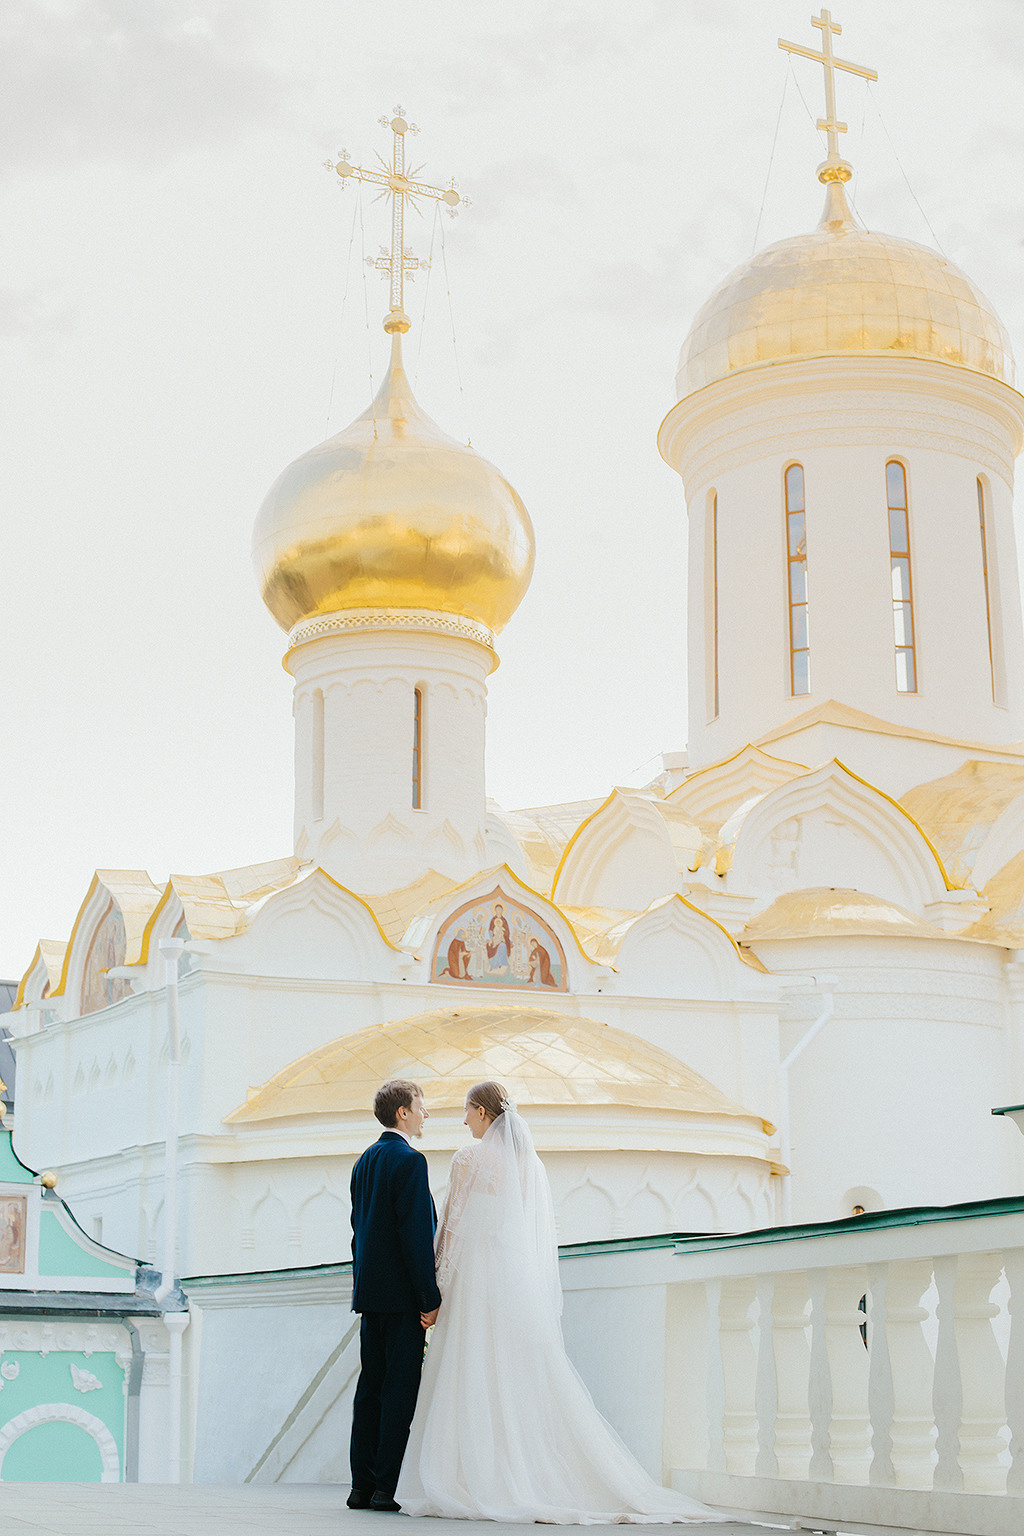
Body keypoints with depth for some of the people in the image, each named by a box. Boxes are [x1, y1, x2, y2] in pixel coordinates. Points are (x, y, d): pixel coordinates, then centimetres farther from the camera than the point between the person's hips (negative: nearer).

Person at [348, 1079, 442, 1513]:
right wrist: (430, 1299, -15)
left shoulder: (365, 1161, 15)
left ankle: (362, 1487, 11)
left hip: (370, 1291, 9)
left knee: (370, 1389, 9)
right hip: (402, 1295, -8)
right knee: (400, 1391, -5)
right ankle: (385, 1489, -5)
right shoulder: (409, 1161, -12)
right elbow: (415, 1234, -17)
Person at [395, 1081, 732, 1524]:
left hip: (477, 1277, -6)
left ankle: (477, 1486, -10)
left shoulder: (468, 1158, -4)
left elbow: (452, 1225, -5)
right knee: (527, 1377, 6)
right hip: (522, 1281, 6)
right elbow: (542, 1230, 15)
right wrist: (538, 1290, 19)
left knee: (473, 1379, -5)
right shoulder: (531, 1161, 13)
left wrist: (439, 1286, 0)